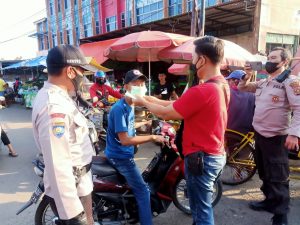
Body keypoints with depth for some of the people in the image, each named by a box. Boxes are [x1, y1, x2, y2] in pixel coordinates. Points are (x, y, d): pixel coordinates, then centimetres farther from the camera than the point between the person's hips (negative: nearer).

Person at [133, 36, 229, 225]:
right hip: (216, 155, 9)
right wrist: (153, 99, 7)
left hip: (201, 158, -9)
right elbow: (179, 104, 8)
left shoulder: (202, 91, -27)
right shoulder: (222, 84, 5)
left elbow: (166, 113, -17)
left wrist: (144, 102, 0)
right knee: (202, 208, 27)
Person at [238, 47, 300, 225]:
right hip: (259, 134, 8)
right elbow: (242, 88, 24)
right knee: (264, 173, 20)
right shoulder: (263, 82, 12)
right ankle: (270, 201, 37)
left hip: (276, 137, -8)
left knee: (278, 177, 0)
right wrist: (247, 75, 4)